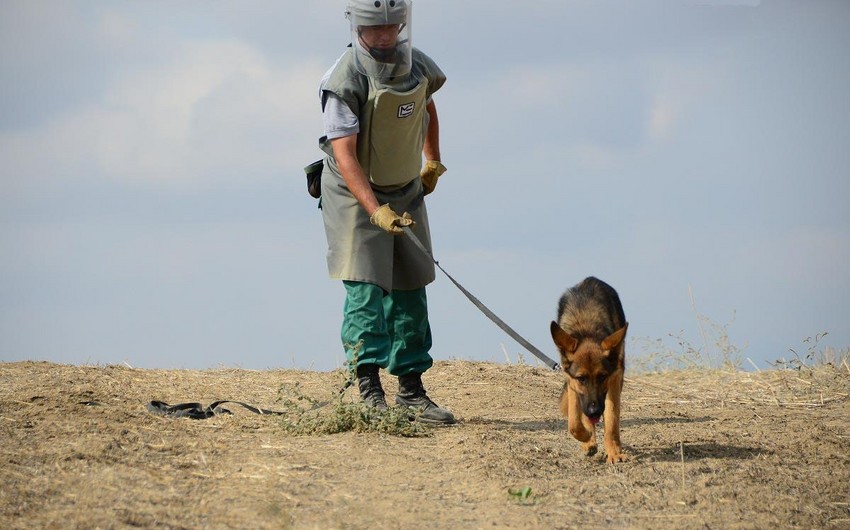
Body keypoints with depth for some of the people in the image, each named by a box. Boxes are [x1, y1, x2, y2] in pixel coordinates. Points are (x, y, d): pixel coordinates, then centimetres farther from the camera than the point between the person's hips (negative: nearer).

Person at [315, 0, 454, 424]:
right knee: (365, 286, -14)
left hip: (405, 192, 6)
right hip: (353, 193, -6)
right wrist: (376, 211, -38)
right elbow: (344, 154, -29)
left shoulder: (420, 68, -3)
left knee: (409, 289, 6)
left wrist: (433, 162, 19)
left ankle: (411, 390, 12)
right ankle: (369, 392, -18)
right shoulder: (345, 80, -23)